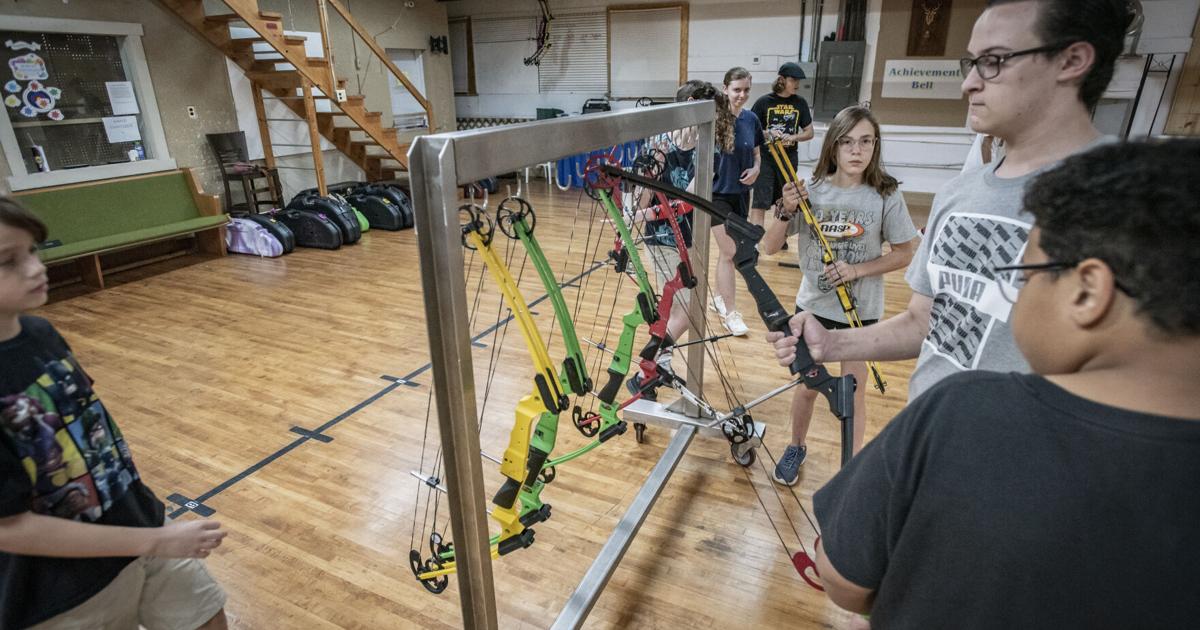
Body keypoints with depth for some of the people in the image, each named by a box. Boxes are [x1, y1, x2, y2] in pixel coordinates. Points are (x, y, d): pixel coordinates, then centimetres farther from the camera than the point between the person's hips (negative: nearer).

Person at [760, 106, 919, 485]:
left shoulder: (886, 195, -10)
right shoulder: (811, 191, -7)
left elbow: (906, 253, -2)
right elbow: (769, 248, -6)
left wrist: (857, 270, -17)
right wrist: (787, 212, -24)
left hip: (861, 311, -1)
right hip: (813, 306, 1)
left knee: (853, 392, 9)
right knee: (807, 386, 14)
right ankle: (796, 447, 39)